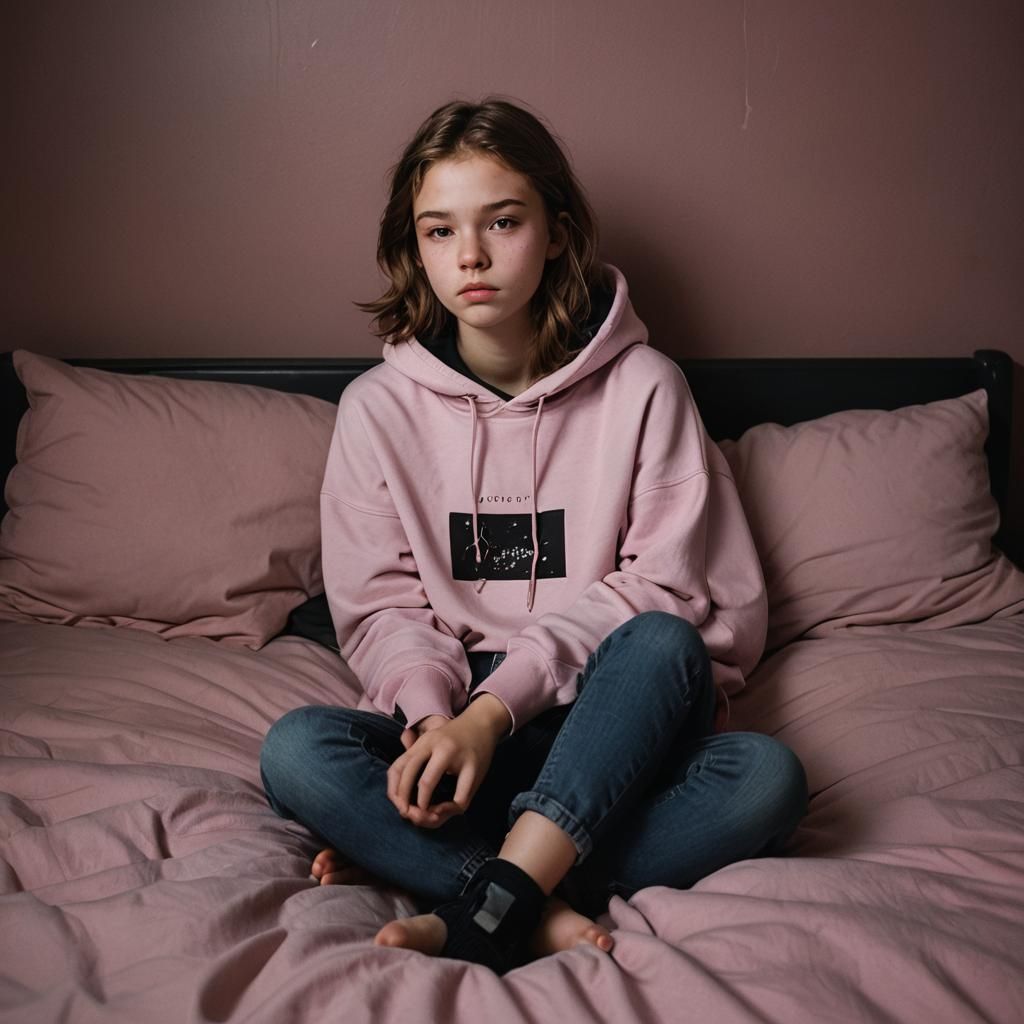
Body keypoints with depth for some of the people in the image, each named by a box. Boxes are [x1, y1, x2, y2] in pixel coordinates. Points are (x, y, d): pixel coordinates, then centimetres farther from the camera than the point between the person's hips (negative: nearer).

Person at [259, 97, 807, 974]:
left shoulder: (641, 386, -3)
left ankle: (475, 905, -31)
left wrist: (498, 703, -20)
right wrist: (434, 717, -21)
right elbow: (380, 607, 2)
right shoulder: (379, 406, 2)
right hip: (455, 715, 1)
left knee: (768, 779, -32)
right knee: (295, 751, -29)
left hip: (610, 721, 0)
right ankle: (541, 910, -28)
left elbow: (661, 588, -9)